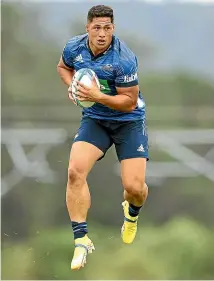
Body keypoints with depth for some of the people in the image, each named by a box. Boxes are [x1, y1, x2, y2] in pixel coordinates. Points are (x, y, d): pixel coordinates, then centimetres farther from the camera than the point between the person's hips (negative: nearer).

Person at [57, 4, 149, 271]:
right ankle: (81, 240, -10)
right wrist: (72, 86, -5)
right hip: (94, 119, 4)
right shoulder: (74, 47, -9)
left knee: (134, 187, -11)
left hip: (129, 121, -4)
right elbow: (63, 66, 15)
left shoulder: (123, 59, -26)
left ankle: (132, 213, 30)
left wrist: (97, 96, -31)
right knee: (75, 171, -20)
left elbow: (130, 101, -20)